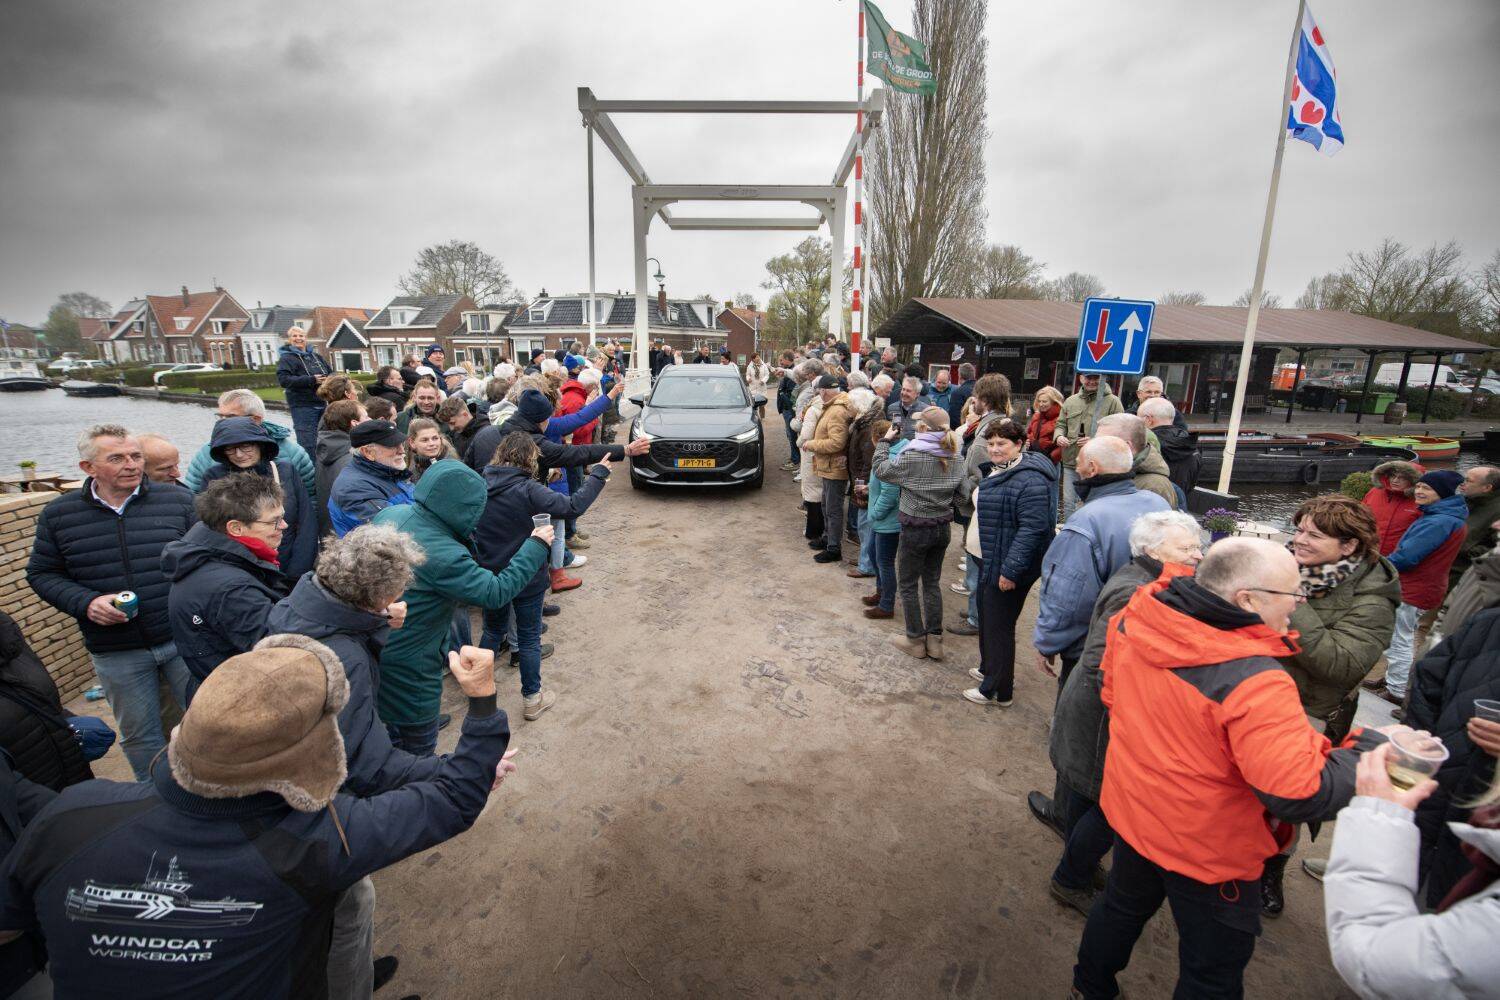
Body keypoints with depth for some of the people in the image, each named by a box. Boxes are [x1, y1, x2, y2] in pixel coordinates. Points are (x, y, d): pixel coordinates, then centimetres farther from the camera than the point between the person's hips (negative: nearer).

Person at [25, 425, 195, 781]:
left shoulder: (178, 499, -4)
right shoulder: (58, 514, 0)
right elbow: (41, 573, 7)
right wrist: (86, 602, -11)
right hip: (115, 654, 1)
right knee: (139, 737, 17)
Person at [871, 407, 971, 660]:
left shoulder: (912, 457, -19)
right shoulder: (956, 458, -1)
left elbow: (880, 469, -7)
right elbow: (961, 497, 4)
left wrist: (885, 440, 3)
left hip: (916, 529, -6)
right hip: (943, 528, 6)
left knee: (908, 584, 10)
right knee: (932, 582, 17)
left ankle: (915, 640, 18)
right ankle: (934, 640, 23)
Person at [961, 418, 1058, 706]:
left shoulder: (1029, 479, -23)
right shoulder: (995, 470, 10)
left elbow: (1032, 528, -28)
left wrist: (1010, 570, -27)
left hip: (1005, 568, -10)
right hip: (987, 561, 10)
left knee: (999, 627, 2)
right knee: (986, 618, 23)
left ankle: (997, 690, 17)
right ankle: (988, 669, 43)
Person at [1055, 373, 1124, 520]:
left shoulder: (1112, 401, -3)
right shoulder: (1071, 401, 11)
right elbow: (1061, 424, 19)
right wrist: (1059, 436, -4)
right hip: (1071, 463, 4)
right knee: (1069, 503, 12)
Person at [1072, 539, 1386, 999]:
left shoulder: (1135, 619, -14)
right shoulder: (1254, 682, -34)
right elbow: (1302, 794, -32)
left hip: (1131, 811, 6)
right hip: (1207, 849, -6)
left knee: (1123, 906, 32)